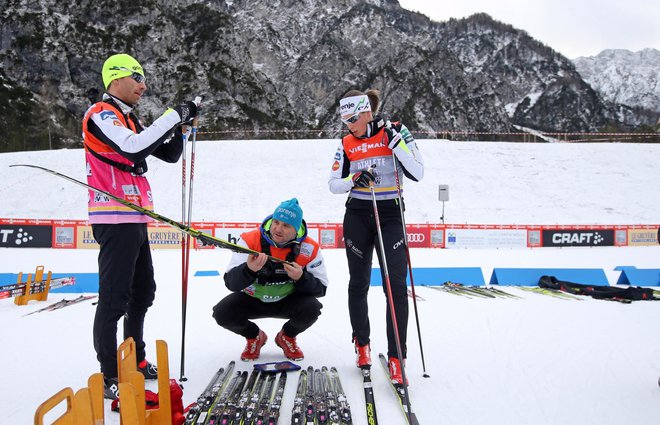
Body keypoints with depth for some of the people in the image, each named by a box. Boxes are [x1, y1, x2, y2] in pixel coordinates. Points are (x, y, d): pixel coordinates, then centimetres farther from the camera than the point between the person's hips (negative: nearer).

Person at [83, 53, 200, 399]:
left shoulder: (129, 120, 20)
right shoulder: (101, 114, -7)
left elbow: (169, 154, 20)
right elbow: (131, 147, -26)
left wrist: (180, 124, 3)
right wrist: (174, 116, -20)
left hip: (135, 220, 10)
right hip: (115, 219, -10)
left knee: (143, 290, 16)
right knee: (115, 297, -8)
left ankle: (136, 361, 30)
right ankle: (110, 377, -1)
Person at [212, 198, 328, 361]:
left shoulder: (309, 248, -18)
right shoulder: (250, 240, -22)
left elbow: (320, 289, -14)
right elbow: (231, 283, -25)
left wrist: (301, 277, -35)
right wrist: (249, 270, -47)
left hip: (288, 301, 0)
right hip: (252, 299, 0)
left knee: (311, 309, -29)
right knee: (222, 313, -23)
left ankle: (287, 337, 7)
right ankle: (254, 337, 11)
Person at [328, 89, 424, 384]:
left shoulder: (396, 133, -4)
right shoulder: (347, 143, 4)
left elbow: (417, 173, -12)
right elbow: (333, 184, 5)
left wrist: (395, 140, -20)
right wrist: (354, 180, -15)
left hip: (391, 216, -2)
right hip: (357, 216, 3)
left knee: (397, 286, -9)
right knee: (358, 283, 9)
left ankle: (396, 357, -2)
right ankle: (361, 342, 29)